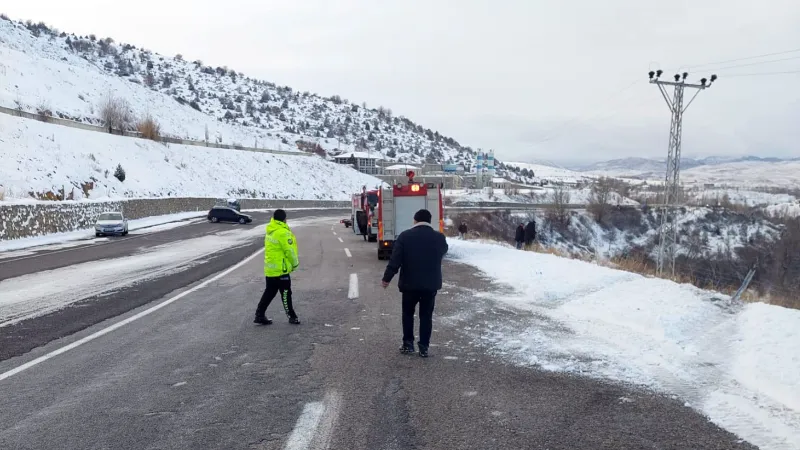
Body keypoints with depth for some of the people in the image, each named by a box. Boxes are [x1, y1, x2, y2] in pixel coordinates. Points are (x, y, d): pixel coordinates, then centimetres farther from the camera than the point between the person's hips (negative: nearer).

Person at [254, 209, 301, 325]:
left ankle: (259, 315, 15)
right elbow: (289, 251, -17)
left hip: (269, 269, 8)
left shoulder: (270, 231, 9)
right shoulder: (283, 232, -19)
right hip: (281, 269, -8)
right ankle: (291, 316, 14)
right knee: (286, 293, 3)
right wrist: (295, 263, 0)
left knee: (269, 292, 15)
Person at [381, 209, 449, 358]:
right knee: (426, 315, 9)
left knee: (408, 313, 16)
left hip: (410, 283, -1)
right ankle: (424, 347, 8)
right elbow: (443, 252, 20)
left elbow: (395, 260, -10)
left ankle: (408, 344, 17)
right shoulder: (439, 237, -1)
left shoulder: (405, 236, -8)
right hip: (431, 284, 1)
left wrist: (387, 278, -3)